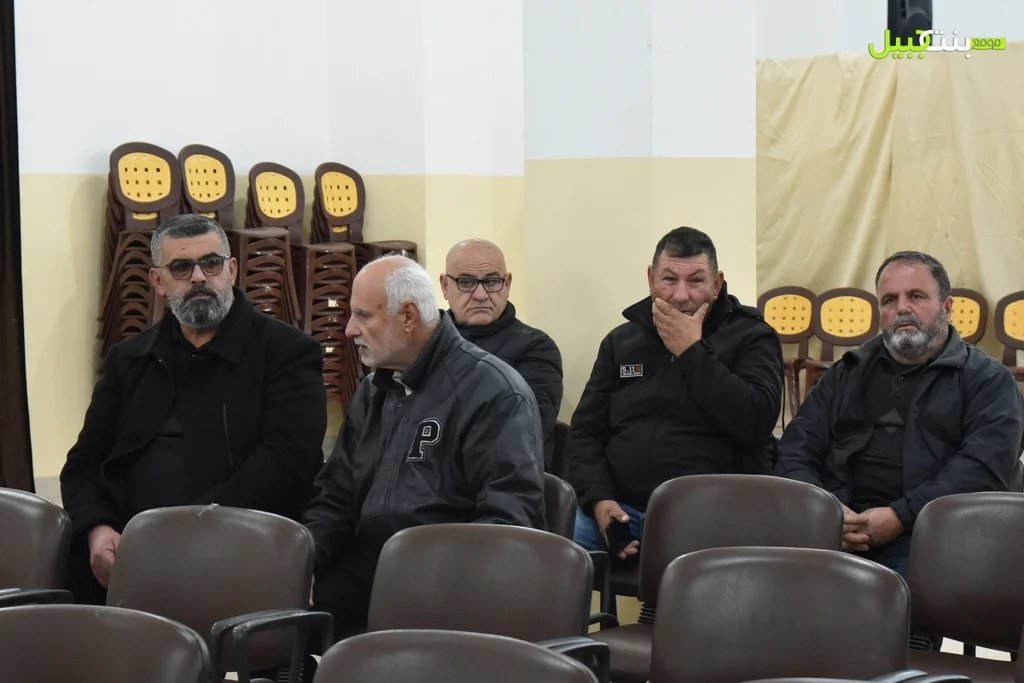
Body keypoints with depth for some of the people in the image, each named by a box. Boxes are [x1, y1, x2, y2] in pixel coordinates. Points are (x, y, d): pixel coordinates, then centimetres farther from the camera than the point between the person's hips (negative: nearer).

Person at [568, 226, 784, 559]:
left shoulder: (751, 336, 5)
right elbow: (585, 433, 13)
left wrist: (692, 351, -9)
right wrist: (599, 500, -6)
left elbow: (755, 423, -12)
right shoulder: (622, 341, 17)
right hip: (622, 509, 4)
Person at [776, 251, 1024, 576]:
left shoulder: (988, 381, 11)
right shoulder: (847, 374, 25)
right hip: (832, 528, 3)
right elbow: (795, 450, 16)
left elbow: (985, 466, -6)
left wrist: (901, 517, -17)